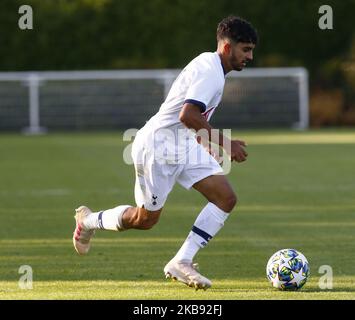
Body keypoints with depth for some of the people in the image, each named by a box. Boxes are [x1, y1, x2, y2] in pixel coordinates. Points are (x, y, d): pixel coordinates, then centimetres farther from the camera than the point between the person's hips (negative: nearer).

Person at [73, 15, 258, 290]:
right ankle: (89, 220, 31)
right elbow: (187, 115, -33)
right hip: (158, 145, -10)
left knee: (226, 198, -6)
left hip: (185, 144, 10)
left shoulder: (209, 65, 11)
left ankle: (182, 262, -6)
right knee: (146, 218, 4)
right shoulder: (209, 70, -21)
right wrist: (223, 141, -28)